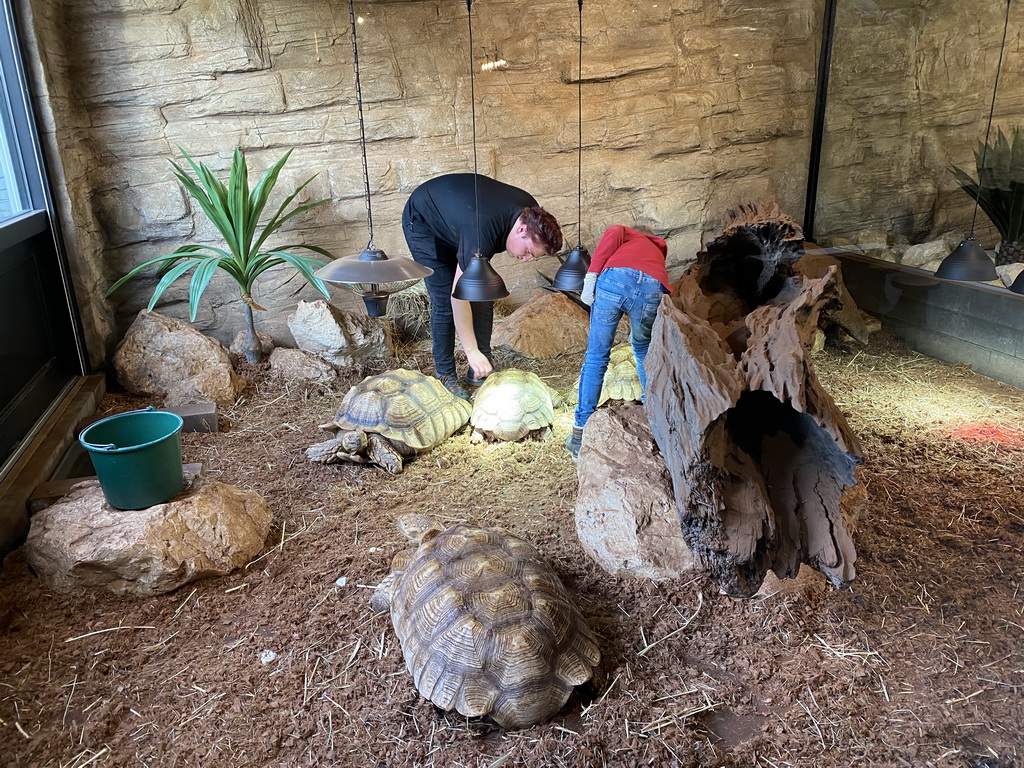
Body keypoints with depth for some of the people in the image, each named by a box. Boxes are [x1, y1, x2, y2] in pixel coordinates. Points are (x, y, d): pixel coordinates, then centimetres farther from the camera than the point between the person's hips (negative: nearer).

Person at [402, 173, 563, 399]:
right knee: (445, 301, -12)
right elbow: (459, 296, -38)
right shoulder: (480, 235, -42)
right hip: (423, 222, -7)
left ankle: (480, 371, 8)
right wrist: (472, 351, -36)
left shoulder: (529, 210, -19)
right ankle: (445, 375, 2)